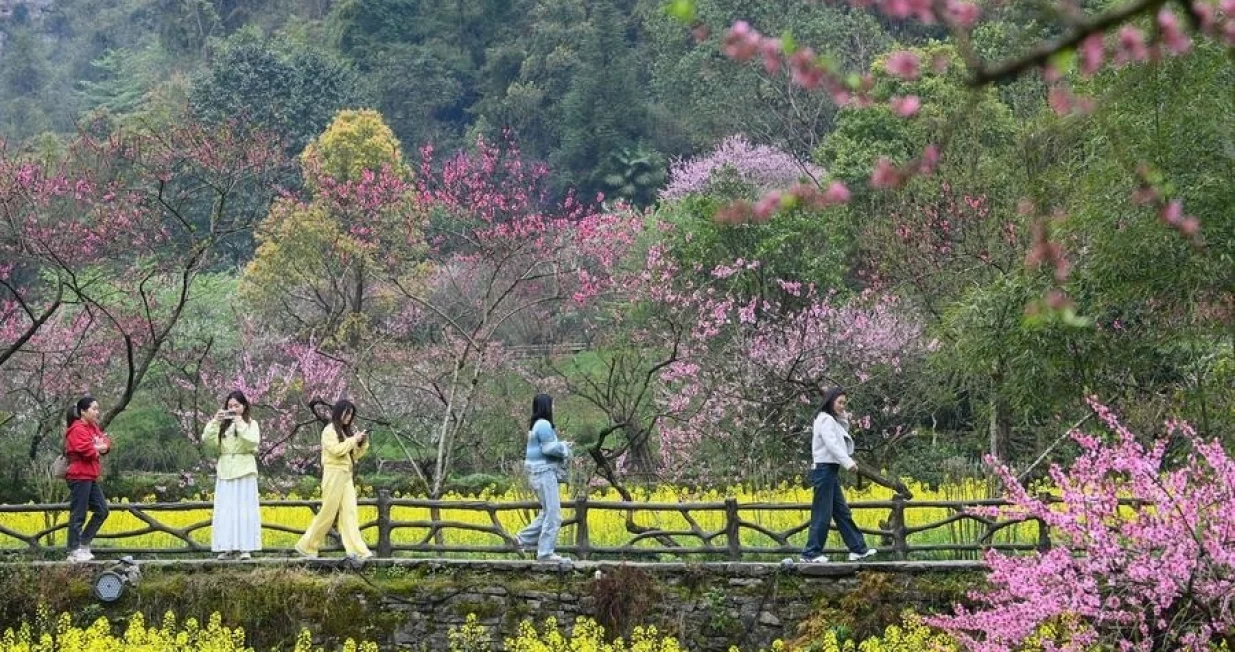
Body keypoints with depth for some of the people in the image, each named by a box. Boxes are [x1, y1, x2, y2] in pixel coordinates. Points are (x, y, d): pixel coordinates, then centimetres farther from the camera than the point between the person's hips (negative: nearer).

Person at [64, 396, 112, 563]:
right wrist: (97, 451, -6)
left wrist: (104, 445, -8)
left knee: (102, 510, 11)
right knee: (78, 515, -5)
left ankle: (83, 543, 16)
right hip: (80, 477, -10)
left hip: (91, 477, 10)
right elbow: (85, 450, -25)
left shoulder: (93, 427, 16)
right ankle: (74, 552, -1)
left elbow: (105, 442, 15)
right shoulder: (77, 430, -13)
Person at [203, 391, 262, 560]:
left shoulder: (251, 424, 5)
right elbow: (208, 441, 1)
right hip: (225, 471, 3)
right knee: (225, 510, 0)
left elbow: (253, 442, -12)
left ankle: (245, 548, -4)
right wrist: (215, 422, -8)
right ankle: (227, 547, 3)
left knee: (244, 509, -4)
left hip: (244, 471, -3)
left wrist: (240, 424, -15)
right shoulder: (222, 425, 12)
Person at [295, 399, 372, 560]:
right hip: (334, 474, -7)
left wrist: (363, 443, 1)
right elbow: (336, 450, -19)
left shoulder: (346, 431, 17)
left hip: (346, 475, 7)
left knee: (350, 512, -4)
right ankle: (307, 546, 8)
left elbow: (355, 455, 18)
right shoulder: (329, 431, -5)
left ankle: (356, 549, -13)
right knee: (328, 512, -4)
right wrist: (353, 440, -14)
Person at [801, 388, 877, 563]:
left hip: (831, 471, 10)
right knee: (823, 514, -7)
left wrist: (845, 422, 6)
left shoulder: (833, 421, 20)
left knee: (842, 512, 10)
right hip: (824, 470, -10)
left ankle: (858, 549, 13)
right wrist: (848, 462, -33)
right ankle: (811, 554, -4)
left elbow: (840, 442, 17)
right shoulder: (825, 420, -11)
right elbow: (832, 444, -23)